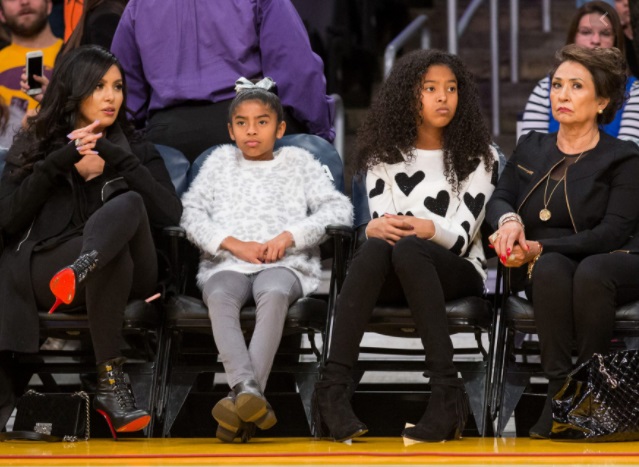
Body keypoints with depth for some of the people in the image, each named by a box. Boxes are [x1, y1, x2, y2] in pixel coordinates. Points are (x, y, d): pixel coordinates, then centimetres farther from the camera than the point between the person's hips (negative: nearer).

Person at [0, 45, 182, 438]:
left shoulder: (135, 149, 20)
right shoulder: (32, 147, 17)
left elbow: (172, 215, 2)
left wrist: (118, 161, -6)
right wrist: (58, 163, -6)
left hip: (126, 275, 1)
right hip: (44, 269, -1)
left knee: (129, 203, -33)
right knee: (114, 254, -37)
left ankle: (79, 271, -62)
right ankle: (111, 385, -45)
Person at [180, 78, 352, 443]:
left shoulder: (297, 161, 21)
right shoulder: (222, 160, 25)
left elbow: (339, 209, 8)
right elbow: (192, 211, 12)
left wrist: (289, 236, -7)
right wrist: (234, 244, -6)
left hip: (285, 263, -1)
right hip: (227, 263, 1)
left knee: (274, 293, -38)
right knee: (219, 296, -35)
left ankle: (242, 399, -50)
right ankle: (248, 390, -54)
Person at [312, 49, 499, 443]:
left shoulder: (478, 157, 4)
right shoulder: (385, 156, 11)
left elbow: (462, 235, -6)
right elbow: (379, 222, -1)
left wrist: (428, 229, -28)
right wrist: (377, 228, -26)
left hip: (458, 272, -2)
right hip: (394, 277, 2)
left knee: (407, 249, -36)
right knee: (375, 247, -35)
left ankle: (447, 392, -41)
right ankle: (333, 388, -44)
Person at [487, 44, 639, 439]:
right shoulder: (532, 148, 19)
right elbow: (499, 199, 14)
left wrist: (541, 248, -20)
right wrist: (509, 219, -14)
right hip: (543, 271, 3)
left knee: (591, 272, -40)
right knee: (550, 268, -35)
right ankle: (559, 387, -40)